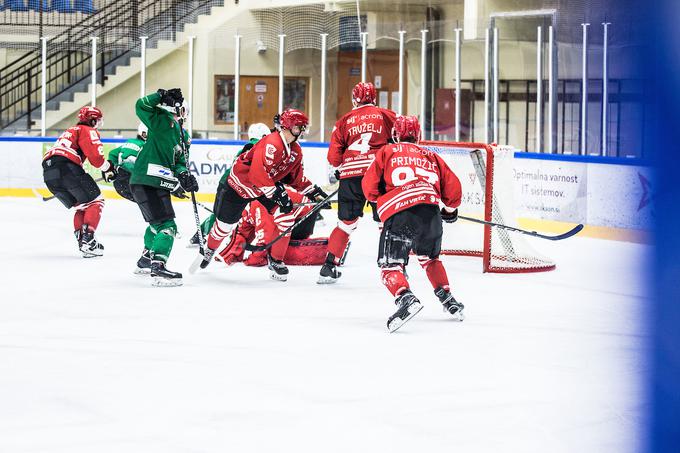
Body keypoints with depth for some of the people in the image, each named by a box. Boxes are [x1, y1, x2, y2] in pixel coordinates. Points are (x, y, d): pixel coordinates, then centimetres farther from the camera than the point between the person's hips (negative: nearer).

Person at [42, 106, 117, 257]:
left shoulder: (70, 131, 36)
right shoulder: (88, 131, 7)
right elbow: (95, 155, -9)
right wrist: (107, 168, 7)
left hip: (48, 174, 8)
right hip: (67, 167, -8)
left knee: (81, 206, 21)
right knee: (95, 201, 2)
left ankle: (81, 240, 9)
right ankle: (88, 240, -11)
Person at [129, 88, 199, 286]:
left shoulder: (183, 136, 19)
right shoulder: (162, 121, -5)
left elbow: (179, 162, 16)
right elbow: (142, 106, -17)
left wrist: (184, 175, -4)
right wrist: (160, 96, -25)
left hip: (159, 185, 10)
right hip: (146, 183, -10)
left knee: (157, 223, 28)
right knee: (166, 226, -17)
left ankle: (145, 261, 44)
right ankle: (158, 268, -25)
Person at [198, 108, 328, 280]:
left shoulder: (296, 151, -3)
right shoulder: (272, 143, -33)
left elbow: (296, 177, 10)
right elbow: (258, 171, -42)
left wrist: (312, 191, 0)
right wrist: (276, 193, -42)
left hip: (268, 185, 7)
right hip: (240, 182, -7)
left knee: (285, 214, -13)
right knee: (225, 223, 6)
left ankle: (275, 259, -1)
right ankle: (209, 250, 37)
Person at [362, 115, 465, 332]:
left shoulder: (386, 152, 16)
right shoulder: (431, 156, 26)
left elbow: (369, 186, 9)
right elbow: (453, 186, 24)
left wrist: (377, 198, 31)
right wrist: (450, 210, 42)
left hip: (398, 214, -4)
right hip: (430, 211, 4)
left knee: (390, 265, -2)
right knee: (430, 258, 30)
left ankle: (406, 298, -28)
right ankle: (447, 298, 28)